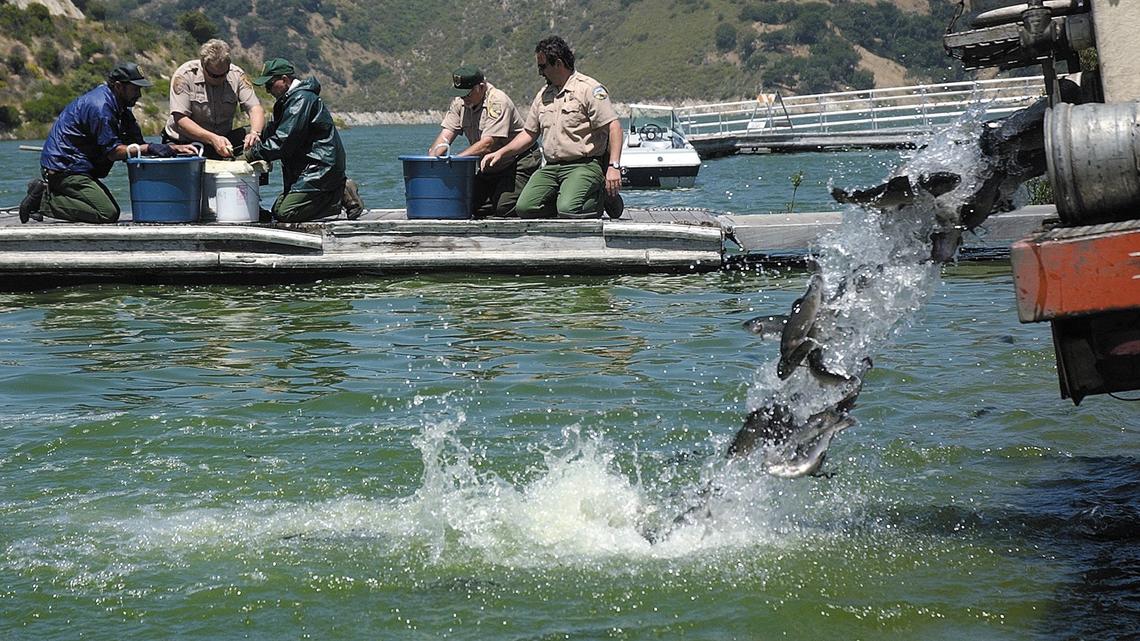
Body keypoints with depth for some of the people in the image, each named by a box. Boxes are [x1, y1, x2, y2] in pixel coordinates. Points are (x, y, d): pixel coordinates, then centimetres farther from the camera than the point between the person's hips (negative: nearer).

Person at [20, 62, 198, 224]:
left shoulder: (119, 106, 13)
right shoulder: (100, 106, -20)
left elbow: (137, 143, 9)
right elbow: (113, 152, -19)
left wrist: (174, 148, -4)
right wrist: (149, 148, -21)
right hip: (63, 168, -11)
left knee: (113, 212, 8)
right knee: (107, 214, -19)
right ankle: (44, 199, -12)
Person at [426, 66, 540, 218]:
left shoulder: (498, 102, -24)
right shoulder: (460, 103, -1)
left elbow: (487, 144, -31)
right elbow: (445, 135, -5)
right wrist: (432, 157, -25)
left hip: (519, 161, -8)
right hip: (490, 168, 8)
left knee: (504, 208, -21)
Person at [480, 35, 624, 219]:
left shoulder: (589, 89, -7)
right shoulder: (544, 94, 17)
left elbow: (613, 126, -14)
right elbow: (529, 133, 24)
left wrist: (614, 166, -23)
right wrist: (501, 153, 12)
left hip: (584, 165, -7)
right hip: (551, 168, 7)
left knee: (568, 210, -30)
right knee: (525, 208, -14)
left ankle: (602, 197, 2)